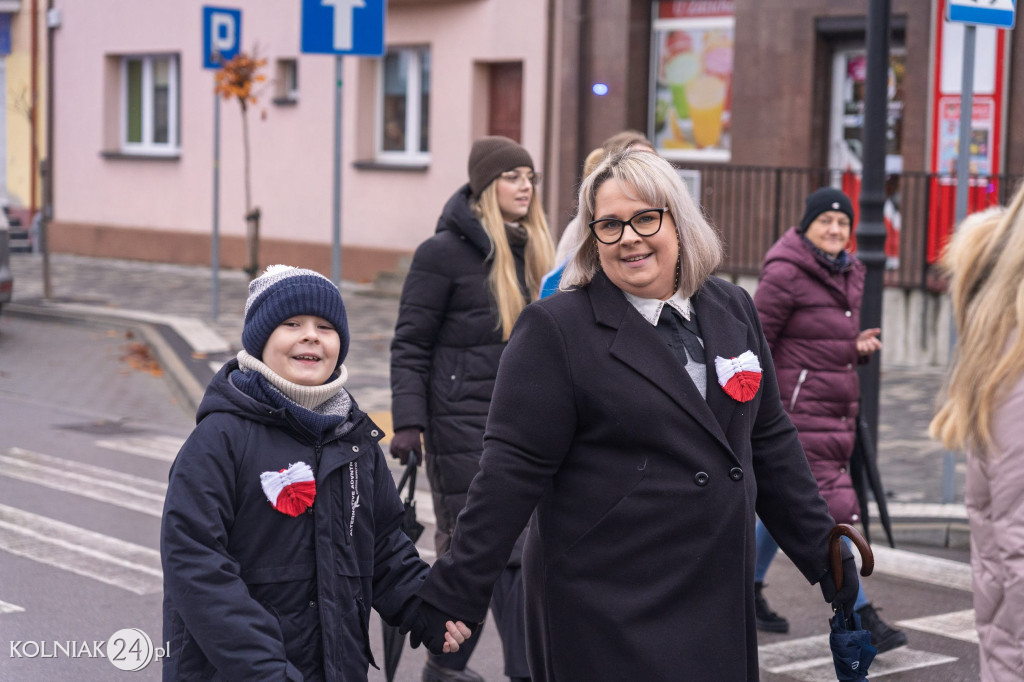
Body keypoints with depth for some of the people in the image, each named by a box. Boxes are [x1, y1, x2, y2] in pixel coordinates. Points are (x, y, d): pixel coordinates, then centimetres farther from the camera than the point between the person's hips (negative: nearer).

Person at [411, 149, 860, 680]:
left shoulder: (732, 310, 9)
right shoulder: (555, 329, -9)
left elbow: (768, 443, 15)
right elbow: (513, 470, -11)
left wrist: (829, 562, 16)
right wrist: (453, 593, -15)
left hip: (721, 605, 5)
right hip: (606, 614, -5)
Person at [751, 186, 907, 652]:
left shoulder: (848, 274, 13)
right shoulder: (784, 274, -13)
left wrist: (861, 347, 0)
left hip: (835, 412, 9)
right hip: (797, 411, -9)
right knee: (833, 508, -10)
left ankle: (749, 591, 33)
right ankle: (860, 617, -7)